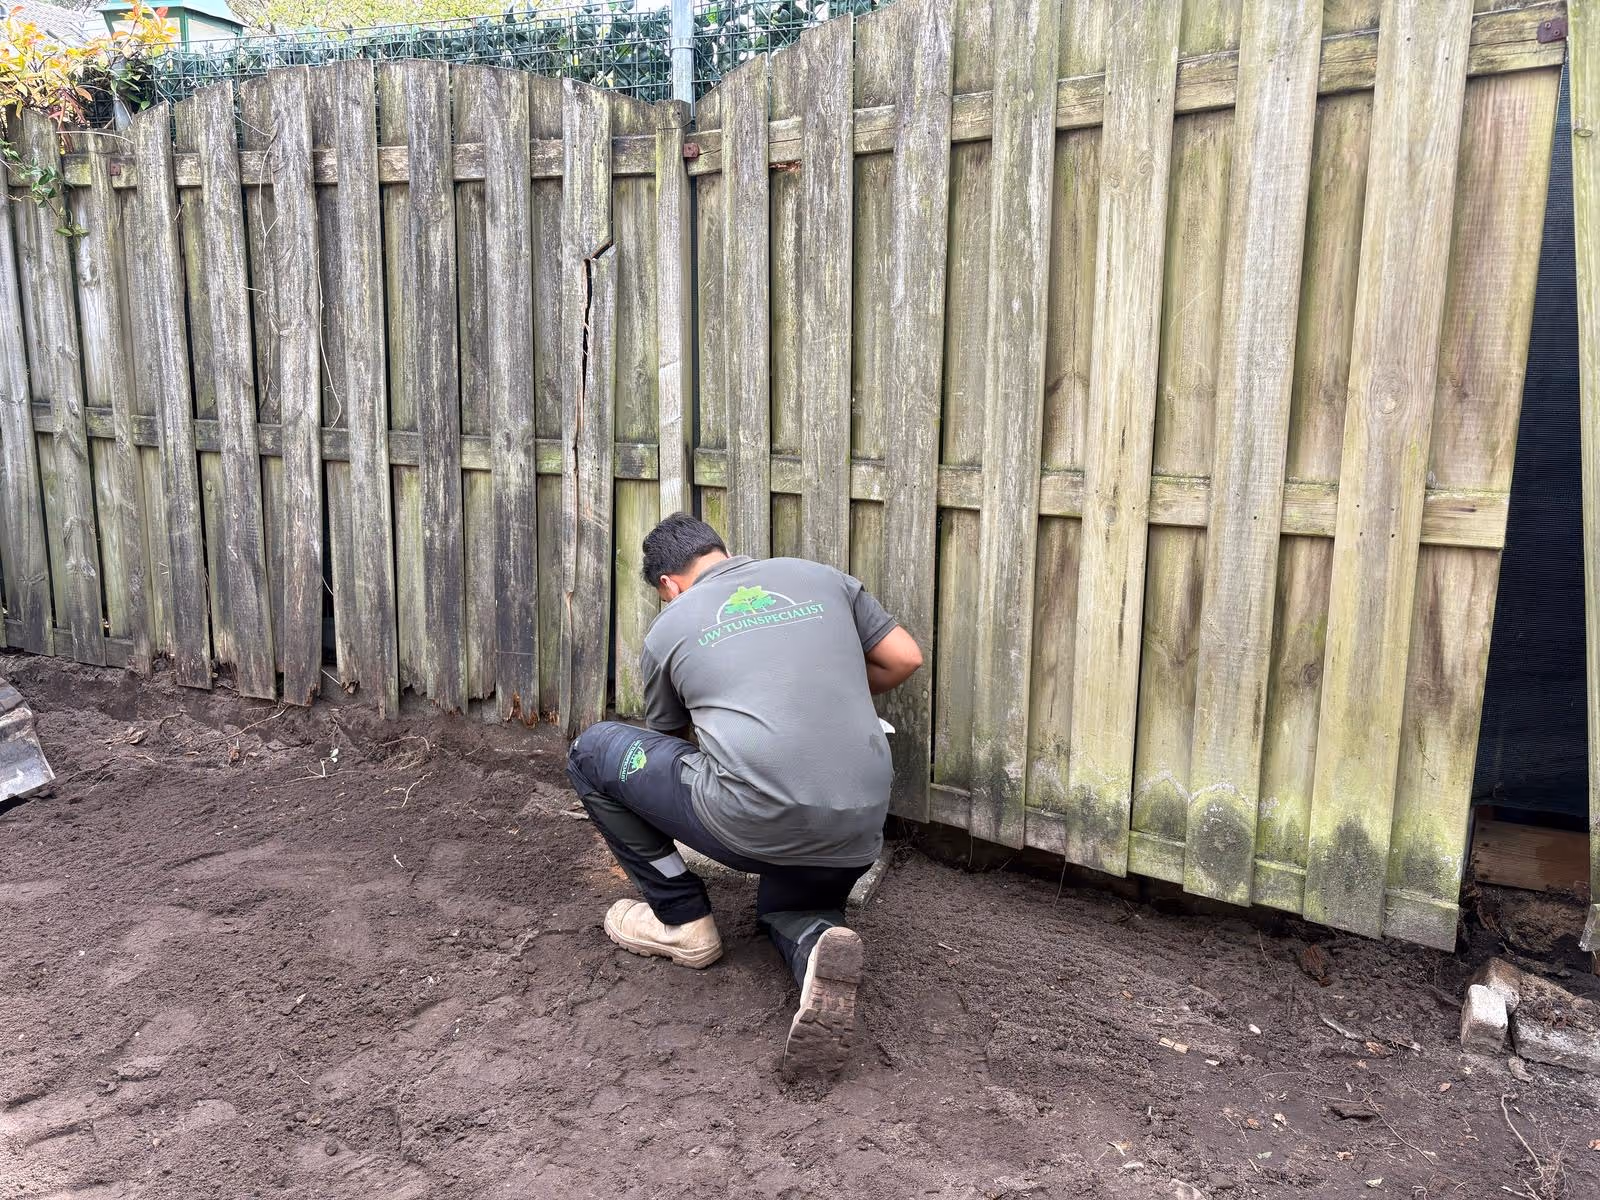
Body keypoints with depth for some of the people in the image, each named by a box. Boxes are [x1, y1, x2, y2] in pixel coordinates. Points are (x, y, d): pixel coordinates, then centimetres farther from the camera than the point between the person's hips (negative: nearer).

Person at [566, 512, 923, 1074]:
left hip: (754, 825, -4)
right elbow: (906, 658, 18)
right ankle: (817, 943, -1)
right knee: (789, 903, 36)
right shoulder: (821, 577, 17)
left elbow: (669, 739, 28)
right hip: (858, 837, 4)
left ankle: (681, 921, 22)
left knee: (593, 753, 17)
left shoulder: (668, 629, 13)